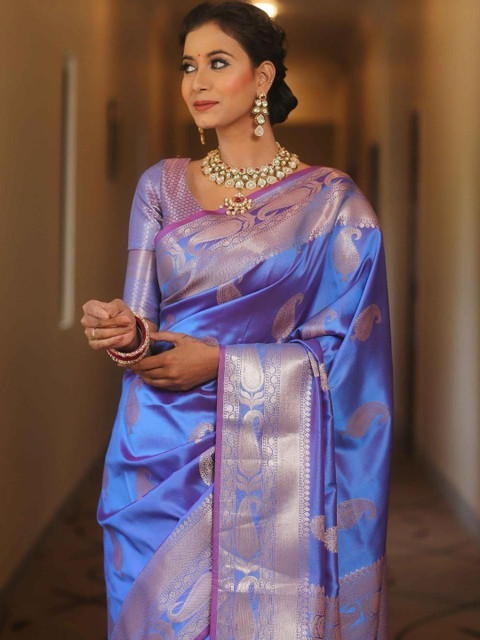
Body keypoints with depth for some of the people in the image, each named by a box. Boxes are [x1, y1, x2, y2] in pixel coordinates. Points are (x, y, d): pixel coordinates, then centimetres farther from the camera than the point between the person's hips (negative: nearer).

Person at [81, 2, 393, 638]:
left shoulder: (330, 200, -1)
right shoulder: (162, 186, 9)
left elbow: (344, 351, -4)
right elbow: (140, 319, 6)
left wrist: (221, 362, -14)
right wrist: (126, 331, -18)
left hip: (271, 464, -2)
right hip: (164, 458, 3)